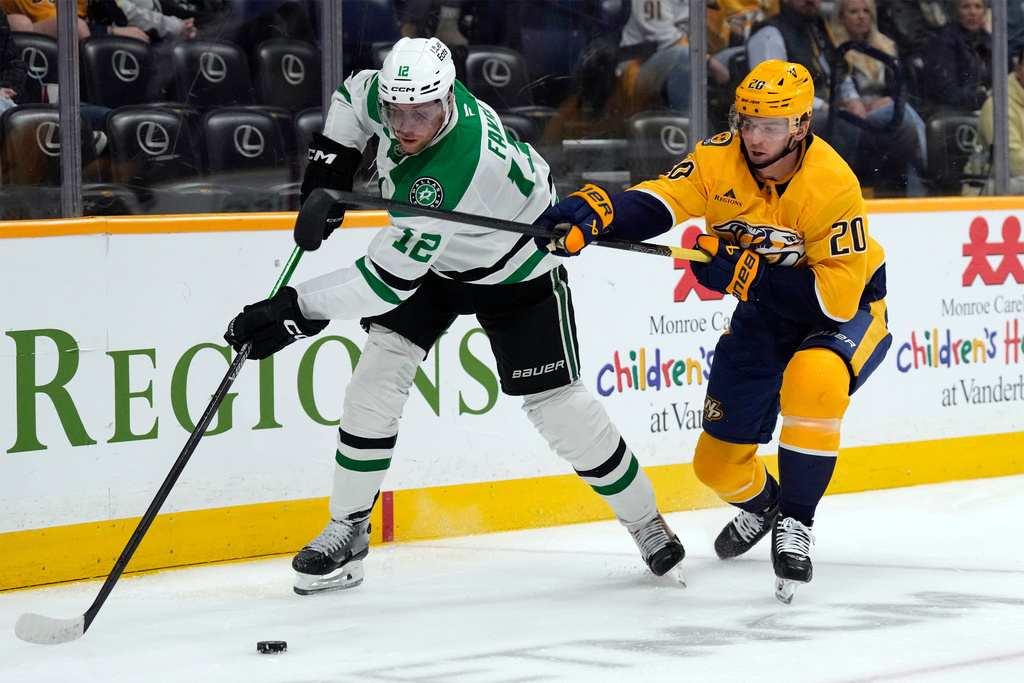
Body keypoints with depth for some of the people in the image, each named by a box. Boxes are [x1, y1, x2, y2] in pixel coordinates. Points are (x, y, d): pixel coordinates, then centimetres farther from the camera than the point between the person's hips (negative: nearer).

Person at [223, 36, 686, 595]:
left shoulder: (450, 173, -43)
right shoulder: (399, 92, -22)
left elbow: (387, 280, -41)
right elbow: (355, 95, 6)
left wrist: (296, 309, -40)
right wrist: (329, 162, -8)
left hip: (512, 272, -7)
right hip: (432, 257, 7)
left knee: (556, 404, -6)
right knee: (378, 371, -8)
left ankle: (645, 522, 16)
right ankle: (347, 531, 2)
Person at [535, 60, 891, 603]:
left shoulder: (832, 186, -30)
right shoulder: (721, 159, -17)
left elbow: (836, 297, -32)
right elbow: (658, 202, -31)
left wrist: (744, 273, -36)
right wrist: (592, 215, -50)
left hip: (848, 311, -5)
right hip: (764, 316, 5)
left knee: (812, 380, -40)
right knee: (718, 461, 8)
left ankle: (795, 524, -23)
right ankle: (760, 503, 46)